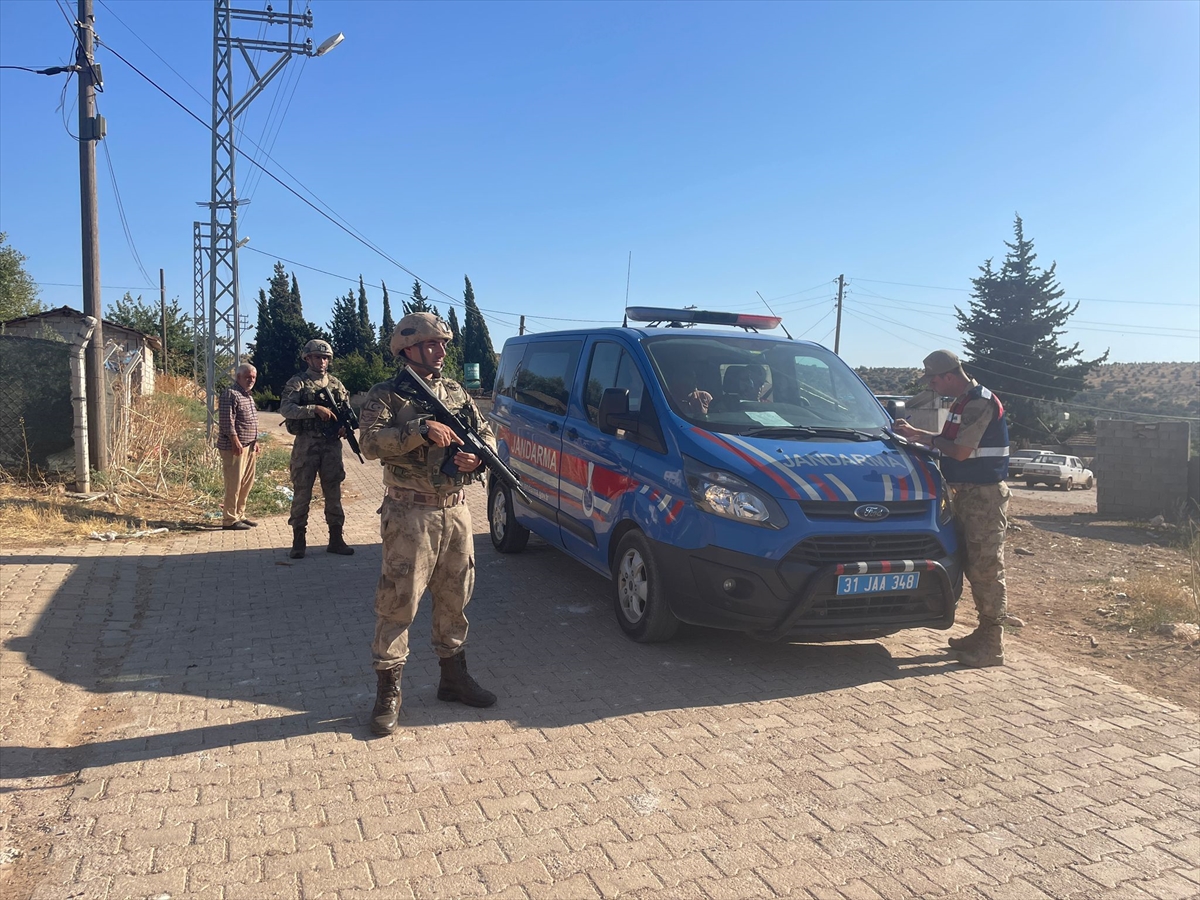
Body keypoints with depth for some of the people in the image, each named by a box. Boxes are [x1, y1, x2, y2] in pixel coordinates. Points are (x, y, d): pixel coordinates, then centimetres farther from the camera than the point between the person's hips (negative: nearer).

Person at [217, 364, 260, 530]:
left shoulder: (248, 396, 19)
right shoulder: (230, 394, -11)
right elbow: (227, 421, -18)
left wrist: (255, 442, 21)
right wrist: (236, 442, -21)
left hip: (249, 446, 10)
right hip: (235, 447, -10)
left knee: (247, 483, 14)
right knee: (234, 484, -6)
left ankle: (239, 515, 24)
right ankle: (230, 520, -1)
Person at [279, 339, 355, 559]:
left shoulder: (336, 384, 12)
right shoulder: (297, 382, 0)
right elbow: (285, 409, -15)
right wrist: (316, 409, -24)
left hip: (332, 444, 4)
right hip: (306, 444, -3)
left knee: (333, 492, 8)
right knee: (302, 493, 2)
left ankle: (336, 539, 15)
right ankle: (298, 541, 11)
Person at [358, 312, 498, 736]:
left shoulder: (456, 392, 12)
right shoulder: (386, 395, -5)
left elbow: (486, 433, 13)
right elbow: (370, 442, -20)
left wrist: (478, 457, -9)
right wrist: (422, 429, -29)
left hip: (456, 511, 6)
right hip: (410, 514, -6)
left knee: (454, 599, 15)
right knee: (398, 602, -2)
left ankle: (453, 676, 30)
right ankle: (388, 692, 10)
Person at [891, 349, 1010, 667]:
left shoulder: (980, 403, -18)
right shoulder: (964, 402, 14)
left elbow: (960, 451, -21)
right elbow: (951, 443, 18)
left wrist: (923, 437, -9)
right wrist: (915, 433, 8)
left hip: (985, 496, -10)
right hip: (968, 494, 10)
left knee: (987, 567, -6)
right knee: (975, 566, 15)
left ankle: (993, 645, 0)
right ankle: (984, 632, 26)